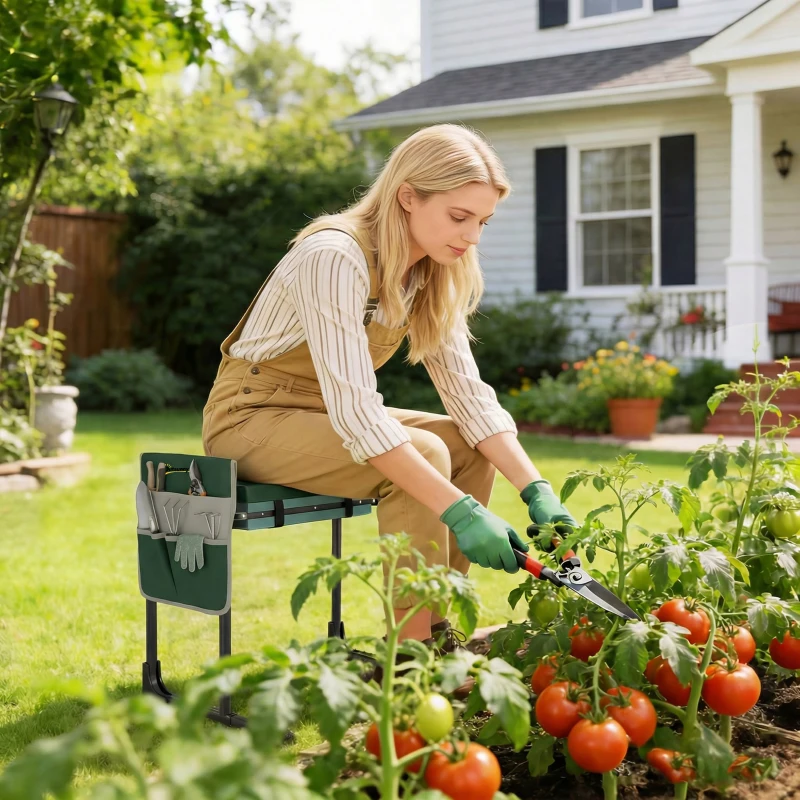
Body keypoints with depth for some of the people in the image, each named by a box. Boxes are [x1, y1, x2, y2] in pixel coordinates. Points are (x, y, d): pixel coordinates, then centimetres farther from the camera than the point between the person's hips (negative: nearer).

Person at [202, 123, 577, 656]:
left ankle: (437, 632, 1)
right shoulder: (335, 257, -27)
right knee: (424, 452, -26)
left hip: (327, 412, 9)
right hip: (251, 416, -8)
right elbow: (354, 411, -34)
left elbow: (466, 391, -3)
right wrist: (459, 510, -37)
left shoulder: (433, 274, -1)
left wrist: (537, 490, -15)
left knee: (470, 447, -3)